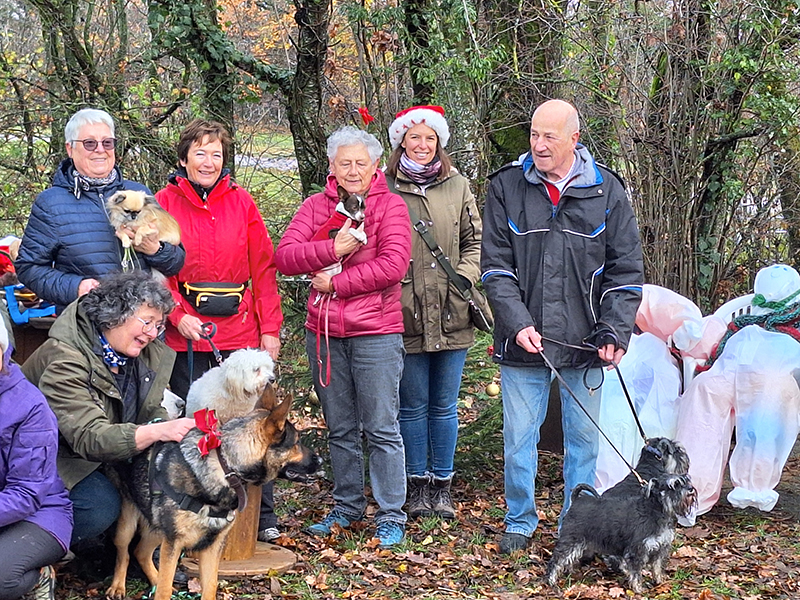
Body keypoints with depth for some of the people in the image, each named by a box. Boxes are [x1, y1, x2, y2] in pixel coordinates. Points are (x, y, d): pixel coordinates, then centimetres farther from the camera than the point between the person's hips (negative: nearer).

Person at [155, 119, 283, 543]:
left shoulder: (241, 202, 6)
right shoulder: (165, 203, 2)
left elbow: (263, 268, 5)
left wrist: (270, 329, 0)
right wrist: (178, 316, -15)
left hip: (241, 333, 1)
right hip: (186, 334, -1)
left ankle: (262, 515, 16)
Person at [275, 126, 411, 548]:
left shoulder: (390, 207, -2)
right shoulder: (316, 206, 9)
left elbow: (393, 265, -15)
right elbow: (284, 256, -3)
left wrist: (335, 283, -12)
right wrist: (334, 249, -17)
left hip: (376, 333, -4)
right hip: (323, 333, 4)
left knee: (381, 429, 0)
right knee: (339, 429, 14)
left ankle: (391, 516, 8)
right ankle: (347, 507, 26)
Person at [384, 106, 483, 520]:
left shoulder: (457, 186, 8)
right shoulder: (385, 188, 0)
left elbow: (475, 241, 13)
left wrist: (465, 277, -3)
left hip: (451, 315, 2)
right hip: (406, 315, -2)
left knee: (445, 406, 10)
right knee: (413, 405, 7)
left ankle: (442, 485, 21)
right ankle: (417, 485, 20)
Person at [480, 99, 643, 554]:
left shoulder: (606, 191, 1)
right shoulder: (507, 187, 0)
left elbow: (625, 270, 4)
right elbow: (496, 265, -2)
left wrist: (615, 330, -7)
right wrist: (518, 323, -14)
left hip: (584, 344, 1)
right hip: (523, 342, 0)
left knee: (584, 439, 10)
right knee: (519, 438, 5)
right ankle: (520, 522, 23)